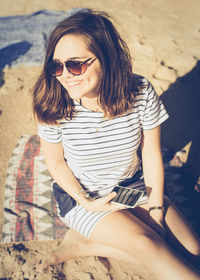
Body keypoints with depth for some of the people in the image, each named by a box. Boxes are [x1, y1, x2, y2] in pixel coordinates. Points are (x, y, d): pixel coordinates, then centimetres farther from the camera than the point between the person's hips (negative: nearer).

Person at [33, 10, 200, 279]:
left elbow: (151, 154, -10)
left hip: (133, 186, 5)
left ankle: (85, 243, -3)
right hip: (80, 194, -4)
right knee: (145, 243, -26)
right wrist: (86, 202, -17)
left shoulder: (140, 93, -21)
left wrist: (156, 212, -9)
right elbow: (55, 162, -8)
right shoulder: (54, 107, -23)